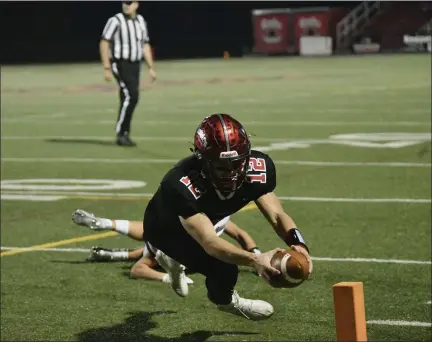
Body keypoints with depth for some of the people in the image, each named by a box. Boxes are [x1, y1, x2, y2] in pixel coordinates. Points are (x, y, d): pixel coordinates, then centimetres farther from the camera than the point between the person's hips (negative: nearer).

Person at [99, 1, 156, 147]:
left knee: (131, 98, 7)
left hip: (135, 65, 7)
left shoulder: (141, 21, 11)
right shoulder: (115, 21, -9)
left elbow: (145, 45, 17)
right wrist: (107, 68, -17)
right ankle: (120, 134, -12)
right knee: (130, 96, -18)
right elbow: (104, 44, -11)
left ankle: (124, 135, 15)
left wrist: (151, 67, 12)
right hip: (121, 65, -7)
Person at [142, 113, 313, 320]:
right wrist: (254, 260, -68)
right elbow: (209, 243, -52)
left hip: (195, 225, 6)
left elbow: (276, 214, -27)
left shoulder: (256, 168, -30)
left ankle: (173, 260, 58)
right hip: (165, 231, -6)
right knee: (224, 270, -26)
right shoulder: (182, 185, -46)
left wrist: (298, 244, -49)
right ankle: (225, 300, 9)